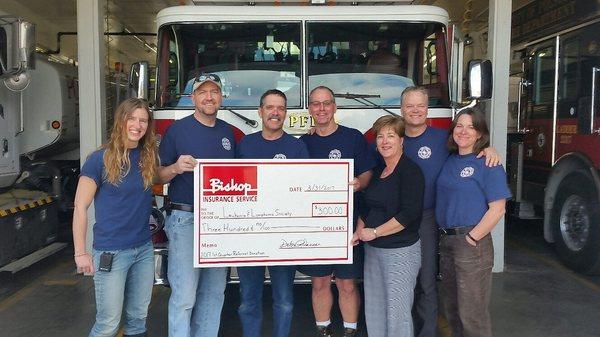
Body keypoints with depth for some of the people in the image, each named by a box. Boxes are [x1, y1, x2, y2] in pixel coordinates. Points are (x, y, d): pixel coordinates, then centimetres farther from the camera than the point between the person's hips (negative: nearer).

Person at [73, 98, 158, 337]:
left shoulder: (148, 156, 4)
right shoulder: (100, 159, -9)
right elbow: (80, 207, -8)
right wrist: (80, 253, -10)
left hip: (144, 249, 5)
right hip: (111, 252, -5)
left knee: (138, 318, 15)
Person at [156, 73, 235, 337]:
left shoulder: (227, 132, 11)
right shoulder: (177, 130, -2)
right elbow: (158, 177, -1)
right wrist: (176, 168, -21)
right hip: (185, 220, -5)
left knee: (214, 293, 13)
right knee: (184, 296, -5)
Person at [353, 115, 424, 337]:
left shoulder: (410, 170, -12)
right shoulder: (377, 171, 11)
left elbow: (409, 214, -20)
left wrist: (375, 232, -16)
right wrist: (359, 232, 3)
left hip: (401, 250, -7)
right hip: (373, 250, 8)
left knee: (397, 310, -1)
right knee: (373, 307, 14)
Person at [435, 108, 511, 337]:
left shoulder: (488, 164, -9)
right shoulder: (449, 161, 11)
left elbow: (497, 209, -13)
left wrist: (472, 238, -15)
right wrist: (447, 238, 7)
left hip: (472, 243, -7)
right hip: (446, 241, 7)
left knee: (472, 314, 0)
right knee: (452, 309, 18)